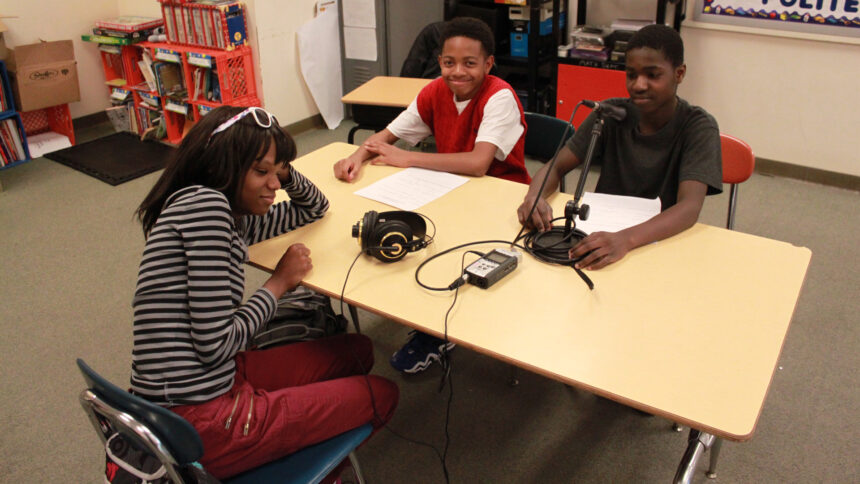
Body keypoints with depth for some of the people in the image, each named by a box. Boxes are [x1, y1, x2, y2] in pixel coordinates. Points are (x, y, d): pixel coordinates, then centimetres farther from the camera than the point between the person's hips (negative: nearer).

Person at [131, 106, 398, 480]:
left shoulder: (234, 219, 10)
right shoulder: (203, 202, -18)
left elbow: (313, 208, 27)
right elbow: (215, 345, -21)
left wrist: (284, 172, 7)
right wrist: (280, 282, -8)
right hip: (199, 425, -9)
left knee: (357, 350, 17)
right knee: (382, 396, 4)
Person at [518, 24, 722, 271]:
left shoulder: (699, 127, -13)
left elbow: (690, 207, -26)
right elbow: (556, 166, -4)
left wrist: (626, 239, -45)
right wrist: (534, 198, -28)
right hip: (602, 235, 2)